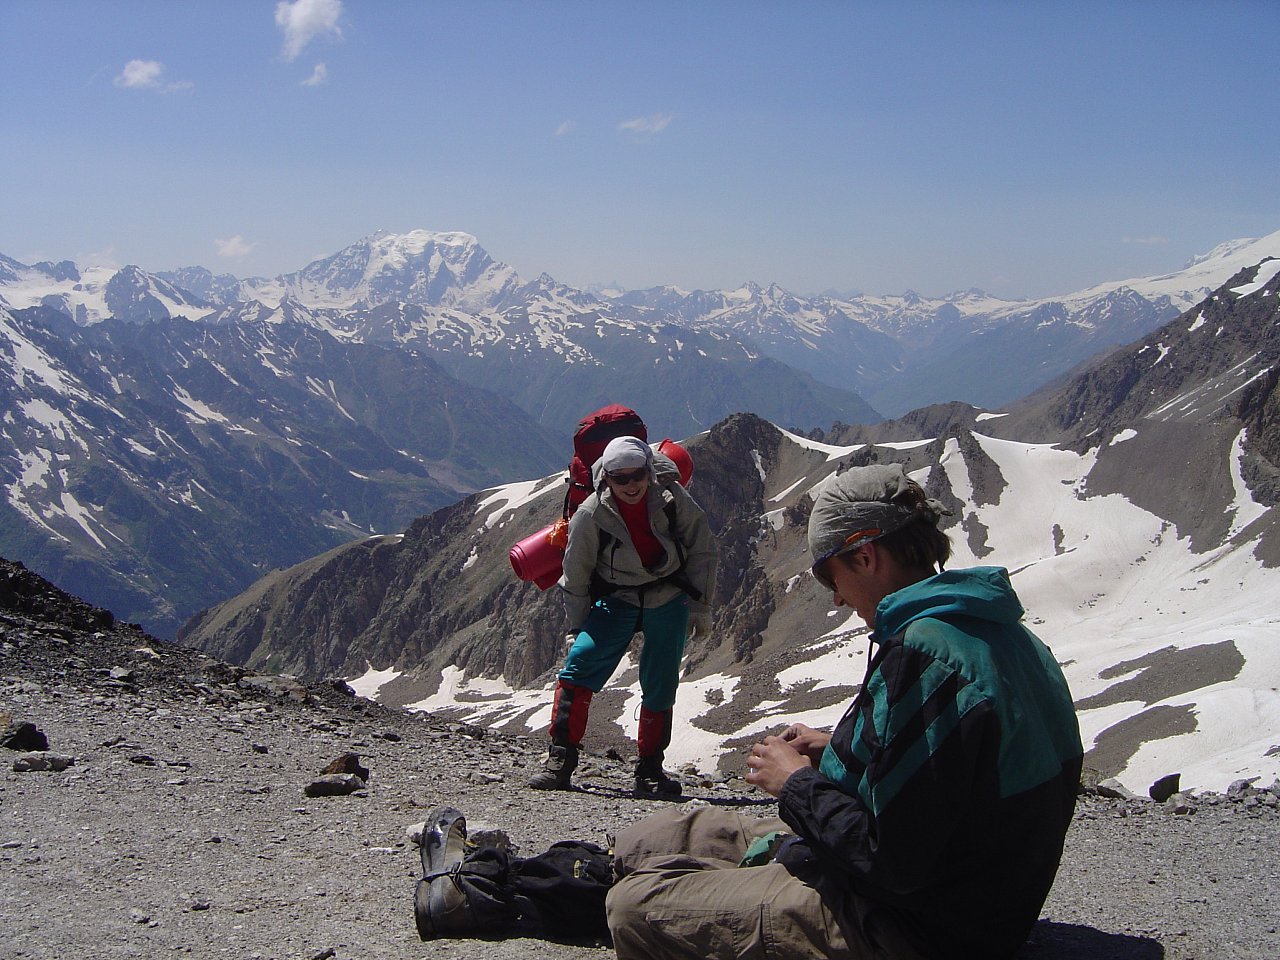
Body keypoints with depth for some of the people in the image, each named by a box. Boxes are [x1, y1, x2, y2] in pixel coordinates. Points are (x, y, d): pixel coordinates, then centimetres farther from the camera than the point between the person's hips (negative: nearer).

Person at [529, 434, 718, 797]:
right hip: (616, 600, -1)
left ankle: (650, 771, 18)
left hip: (669, 601, 1)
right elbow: (575, 577, -4)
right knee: (579, 665, -19)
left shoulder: (672, 498, -15)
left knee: (661, 687, 2)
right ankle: (560, 760, -13)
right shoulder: (591, 515, -18)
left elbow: (703, 550, -1)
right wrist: (580, 628, 1)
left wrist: (699, 606, 0)